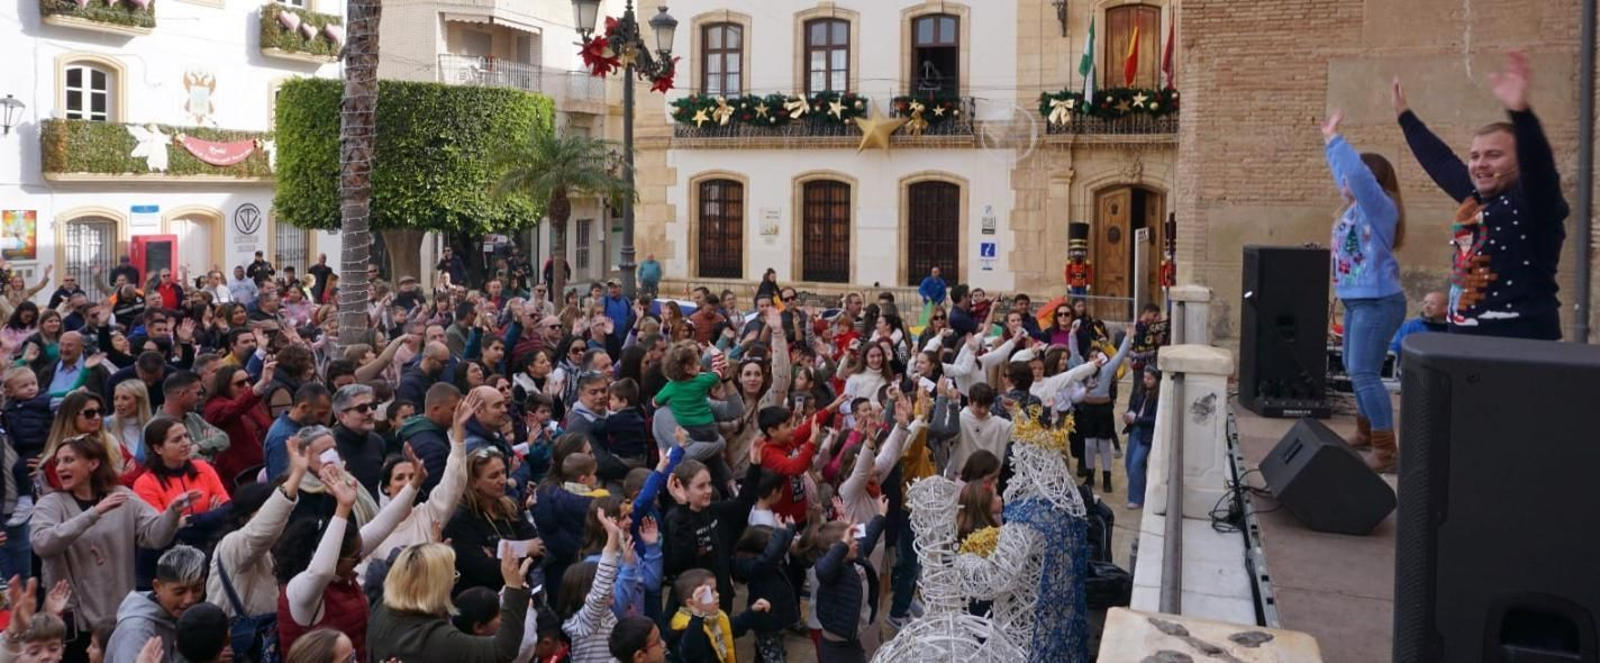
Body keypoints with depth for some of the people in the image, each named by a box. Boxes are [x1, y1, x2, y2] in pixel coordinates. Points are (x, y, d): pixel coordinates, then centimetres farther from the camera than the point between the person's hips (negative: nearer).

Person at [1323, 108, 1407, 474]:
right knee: (1354, 369, 18)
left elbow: (1358, 172, -28)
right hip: (1357, 300, 10)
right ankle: (1367, 432, 33)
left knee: (1364, 372, -15)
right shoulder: (1356, 207, 11)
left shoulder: (1379, 207, -12)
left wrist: (1335, 139, -22)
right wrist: (1330, 141, 31)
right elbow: (1344, 173, 28)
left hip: (1377, 302, -10)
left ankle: (1385, 451, -15)